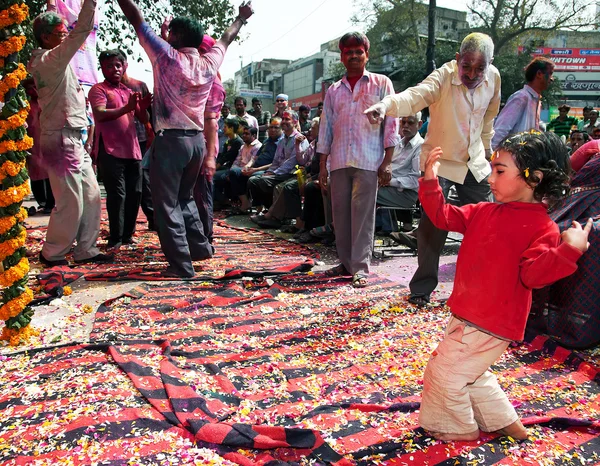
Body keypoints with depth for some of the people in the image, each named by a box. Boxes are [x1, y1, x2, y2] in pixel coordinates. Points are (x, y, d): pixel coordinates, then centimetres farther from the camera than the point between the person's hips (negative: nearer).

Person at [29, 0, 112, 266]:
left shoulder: (45, 61, 15)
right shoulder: (49, 61, -13)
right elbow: (81, 33, -24)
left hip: (73, 139, 10)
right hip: (61, 139, -10)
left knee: (91, 197, 10)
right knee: (71, 202, -4)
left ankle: (86, 250, 17)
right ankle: (52, 254, 12)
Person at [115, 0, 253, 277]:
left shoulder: (168, 57, -6)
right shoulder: (209, 63, 8)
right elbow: (226, 38, 26)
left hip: (170, 140, -6)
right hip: (197, 140, 6)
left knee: (166, 204, -1)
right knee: (184, 197, 22)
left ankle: (181, 265, -1)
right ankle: (200, 246, 26)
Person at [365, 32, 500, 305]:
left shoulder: (493, 77, -5)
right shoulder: (443, 78, -21)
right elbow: (413, 96, -41)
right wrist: (385, 105, -61)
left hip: (475, 162, 5)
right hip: (440, 161, -5)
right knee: (433, 223, -11)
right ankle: (422, 288, 5)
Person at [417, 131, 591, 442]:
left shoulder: (542, 228, -16)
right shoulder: (485, 212, 4)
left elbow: (533, 274, -25)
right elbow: (444, 217, 5)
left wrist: (569, 250, -39)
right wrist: (430, 181, -6)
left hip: (492, 324, -8)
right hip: (468, 313, 8)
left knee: (445, 372, 2)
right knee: (471, 373, 26)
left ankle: (460, 428, 27)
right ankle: (505, 422, 45)